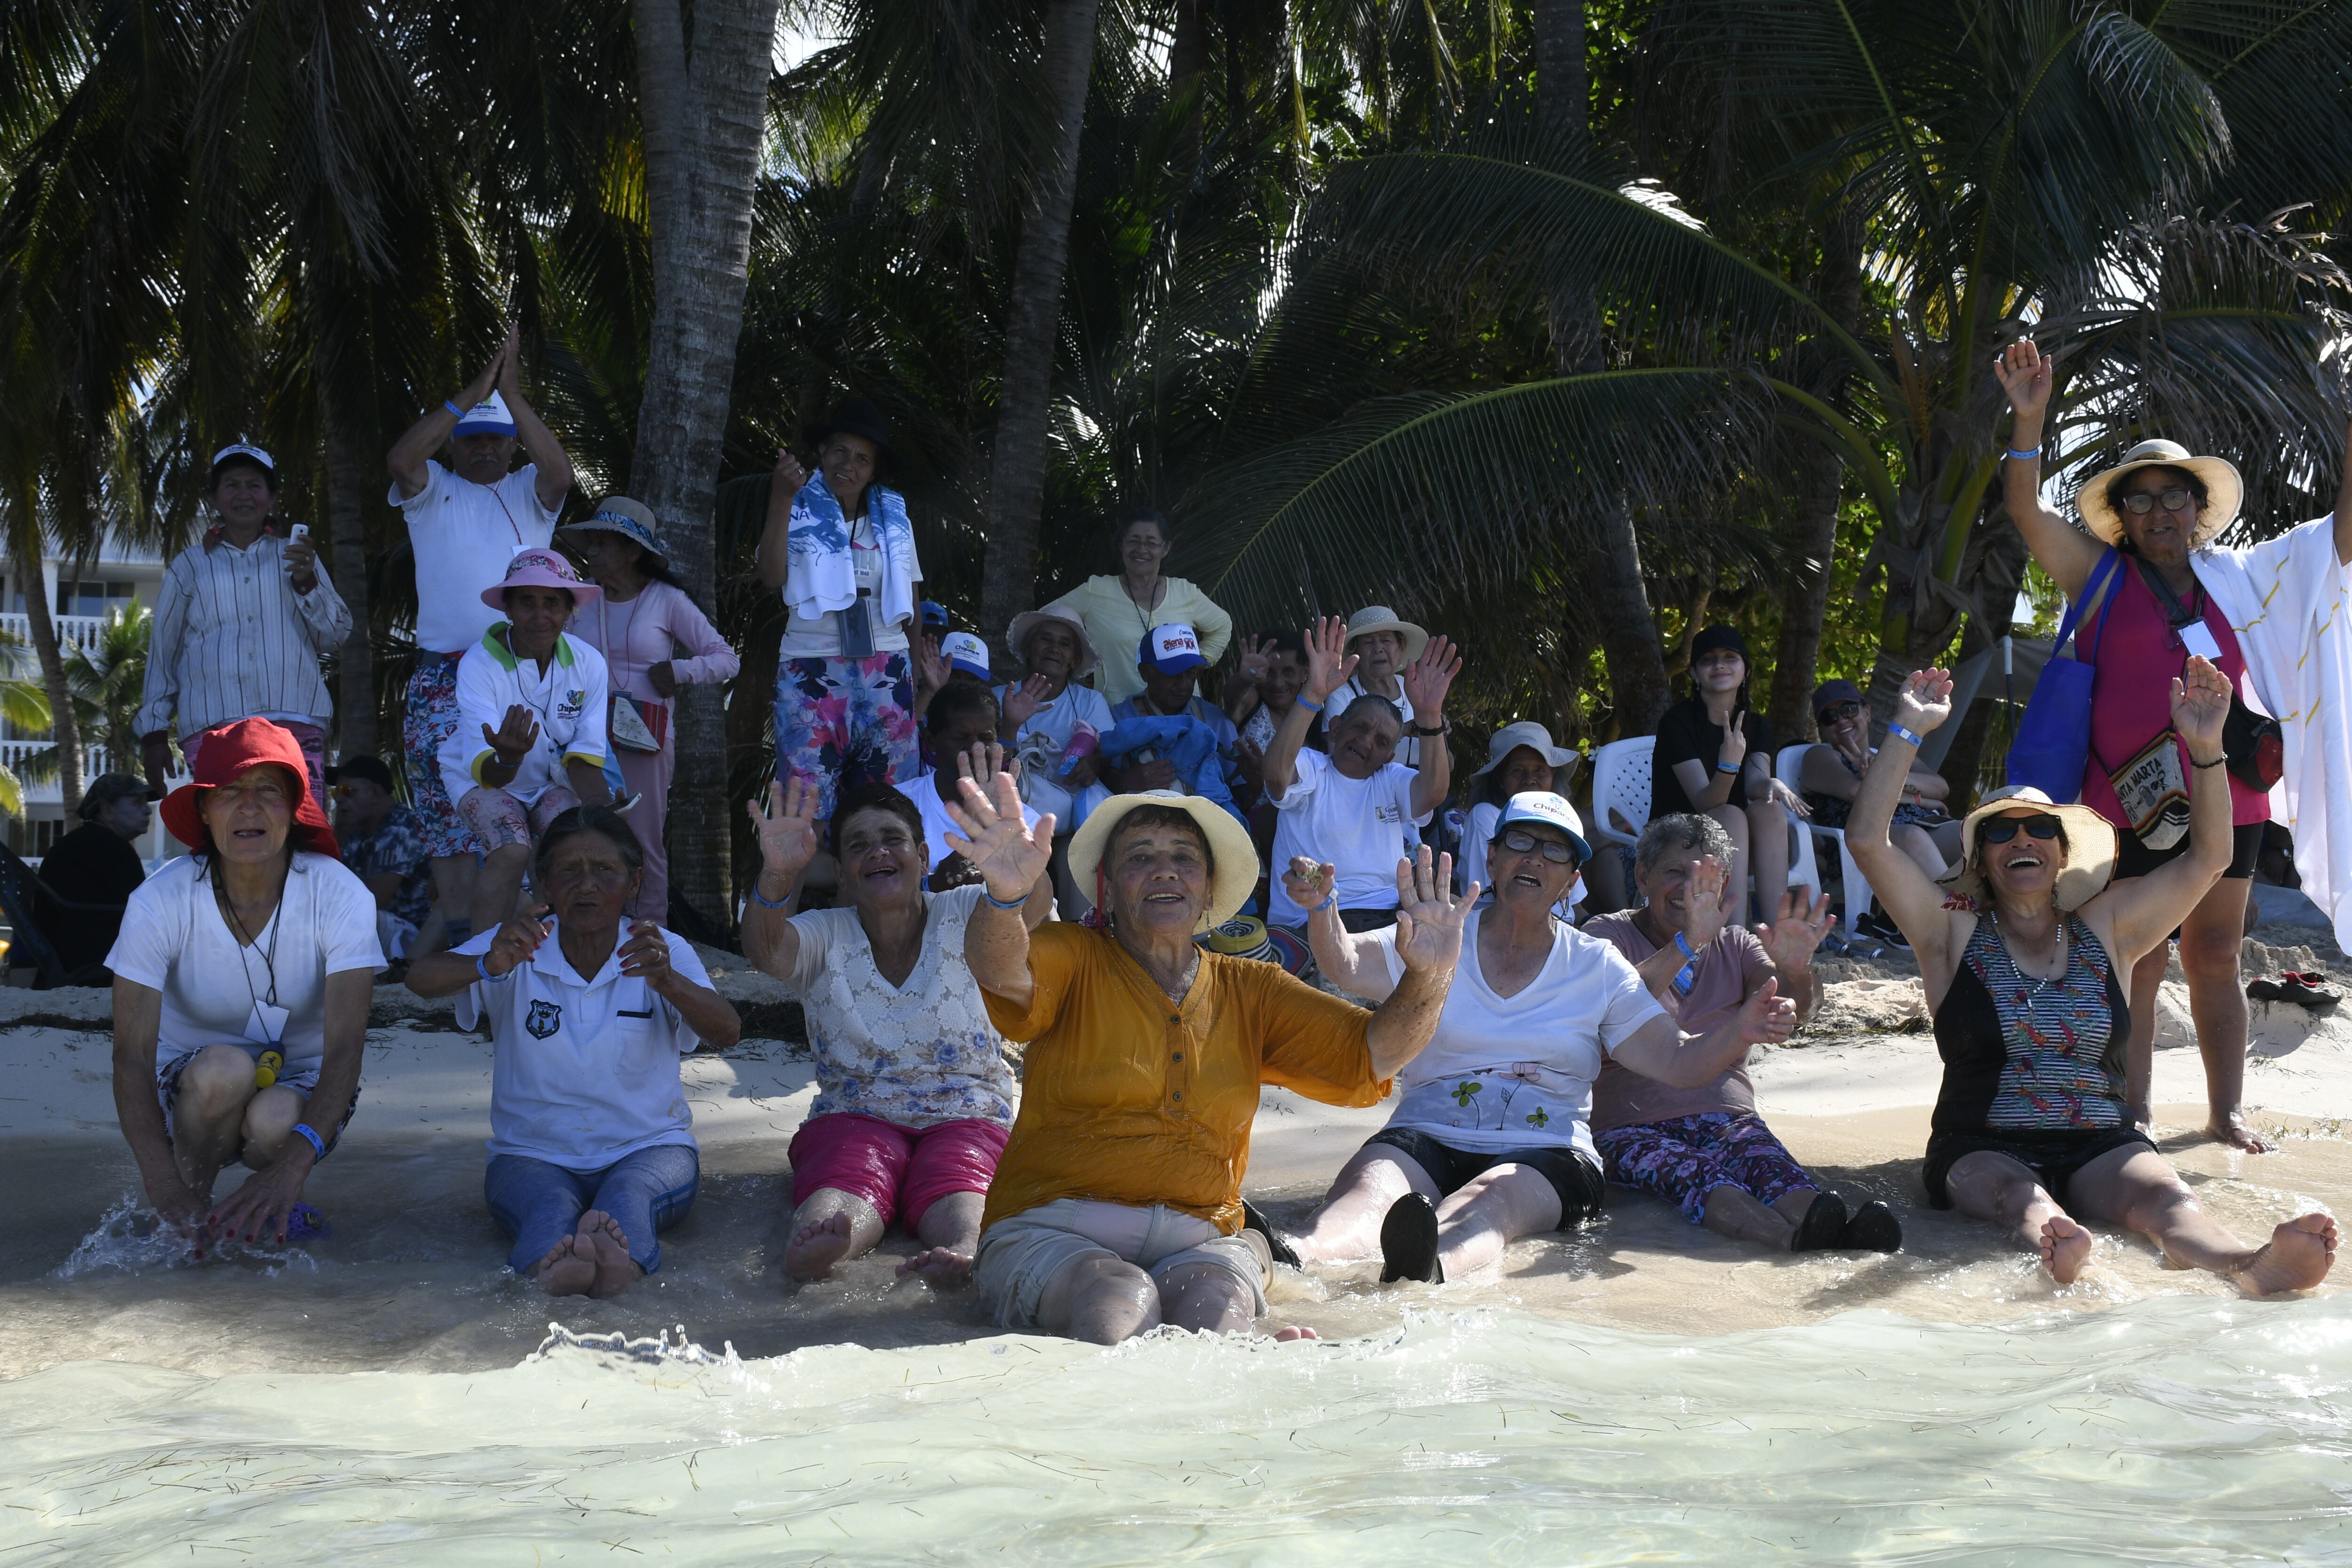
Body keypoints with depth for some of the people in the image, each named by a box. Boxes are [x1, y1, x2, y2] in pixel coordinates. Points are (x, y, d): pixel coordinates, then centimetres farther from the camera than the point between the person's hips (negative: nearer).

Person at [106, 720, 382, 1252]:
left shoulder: (339, 895, -21)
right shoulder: (160, 902, -20)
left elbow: (345, 1047, -29)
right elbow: (132, 1054, -24)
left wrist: (290, 1167, -47)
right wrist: (167, 1188, -41)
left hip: (302, 1086, 0)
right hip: (192, 1093, 0)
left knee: (273, 1121, -35)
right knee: (225, 1068, -34)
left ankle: (275, 1201, 1)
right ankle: (187, 1222, -8)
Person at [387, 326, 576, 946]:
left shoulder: (527, 493, 12)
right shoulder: (433, 492, 11)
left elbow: (561, 473, -10)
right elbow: (401, 458, -10)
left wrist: (512, 394, -13)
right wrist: (473, 393, -13)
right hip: (444, 678, 0)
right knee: (446, 807, -5)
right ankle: (458, 935, -3)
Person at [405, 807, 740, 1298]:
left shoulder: (664, 953, 2)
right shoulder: (517, 950, 3)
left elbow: (727, 1034, -17)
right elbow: (421, 979, -16)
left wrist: (668, 982, -39)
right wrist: (489, 966, -40)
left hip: (648, 1148, 0)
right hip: (534, 1154, 0)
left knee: (629, 1193, -35)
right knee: (549, 1205, -35)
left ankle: (622, 1260, -68)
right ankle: (547, 1270, -68)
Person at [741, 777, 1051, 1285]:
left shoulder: (964, 917, 4)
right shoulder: (825, 935, 7)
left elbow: (1033, 903, -20)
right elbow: (765, 951, -17)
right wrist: (777, 877, -41)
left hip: (967, 1117, 0)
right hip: (854, 1120, 0)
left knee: (960, 1193, -36)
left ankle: (966, 1249, -67)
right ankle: (816, 1239, -67)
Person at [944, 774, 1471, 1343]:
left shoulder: (1251, 991, 14)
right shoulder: (1074, 960, 4)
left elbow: (1372, 1053, 5)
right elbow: (1002, 972, -19)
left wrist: (1428, 979, -17)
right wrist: (1005, 897, -43)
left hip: (1201, 1241, 3)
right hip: (1052, 1231, -2)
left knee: (1216, 1309, -34)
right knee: (1119, 1304, -35)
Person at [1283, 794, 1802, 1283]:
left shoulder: (1598, 968, 15)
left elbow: (1680, 1063, 7)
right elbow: (1346, 966, -4)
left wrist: (1740, 1032, -15)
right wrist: (1321, 906, -26)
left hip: (1546, 1152, -1)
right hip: (1425, 1138, 1)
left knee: (1491, 1201, -37)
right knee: (1368, 1188, -34)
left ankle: (1429, 1267, -72)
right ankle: (1295, 1263, -67)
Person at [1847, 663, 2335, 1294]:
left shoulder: (2105, 928, 17)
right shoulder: (1954, 931, 9)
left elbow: (2209, 858, 11)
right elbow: (1867, 839, -2)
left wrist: (2206, 749, -1)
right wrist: (1908, 730, -1)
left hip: (2101, 1150, 2)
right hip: (1983, 1150, -2)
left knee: (2162, 1193, -30)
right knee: (2018, 1193, -37)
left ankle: (2254, 1265, -60)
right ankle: (2052, 1247, -71)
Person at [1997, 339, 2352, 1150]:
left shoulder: (2238, 580, 10)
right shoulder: (2102, 576, 4)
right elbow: (2026, 510, -7)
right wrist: (2030, 420, -20)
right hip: (2127, 802, -3)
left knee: (2215, 959, 10)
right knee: (2135, 964, 2)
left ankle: (2226, 1109, 19)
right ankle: (2134, 1112, 9)